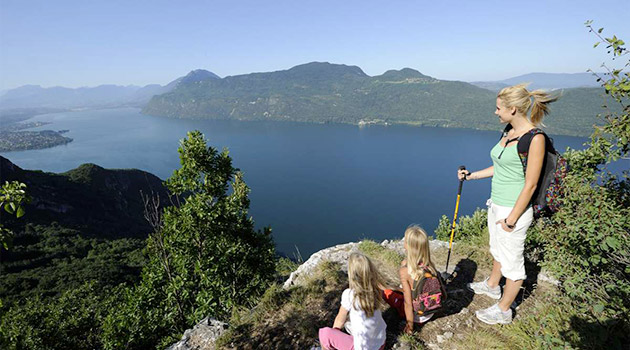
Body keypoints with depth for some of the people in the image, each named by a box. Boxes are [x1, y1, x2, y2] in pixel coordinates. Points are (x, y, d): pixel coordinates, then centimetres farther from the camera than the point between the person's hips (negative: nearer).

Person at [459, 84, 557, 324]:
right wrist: (471, 175, 15)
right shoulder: (508, 131, 5)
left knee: (512, 261, 9)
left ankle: (503, 310, 28)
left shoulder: (534, 138, -20)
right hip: (496, 204, 8)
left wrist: (511, 219, -17)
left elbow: (530, 185, -20)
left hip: (514, 209, -8)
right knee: (498, 250, 27)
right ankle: (492, 286, 50)